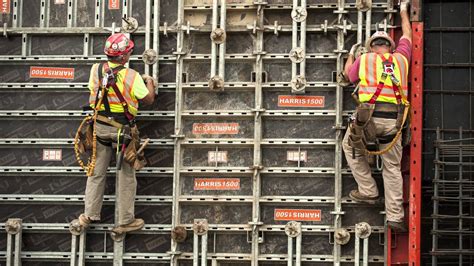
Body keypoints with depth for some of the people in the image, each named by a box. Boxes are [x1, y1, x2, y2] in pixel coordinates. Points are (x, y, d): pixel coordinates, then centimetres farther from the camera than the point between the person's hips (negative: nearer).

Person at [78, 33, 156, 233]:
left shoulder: (96, 70, -5)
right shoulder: (131, 76, -17)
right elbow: (148, 99, -7)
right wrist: (149, 83, 14)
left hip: (100, 128, 4)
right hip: (122, 131, -4)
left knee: (97, 172, 16)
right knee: (126, 176, 7)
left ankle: (90, 215, 21)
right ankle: (125, 221, 13)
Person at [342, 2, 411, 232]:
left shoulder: (364, 59, 13)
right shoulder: (400, 58, 19)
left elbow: (349, 74, 33)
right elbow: (407, 36, 38)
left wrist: (351, 54, 51)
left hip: (369, 115, -2)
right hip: (393, 119, 2)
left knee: (351, 147, 26)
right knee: (392, 168, 9)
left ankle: (368, 191, 20)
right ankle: (395, 216, 5)